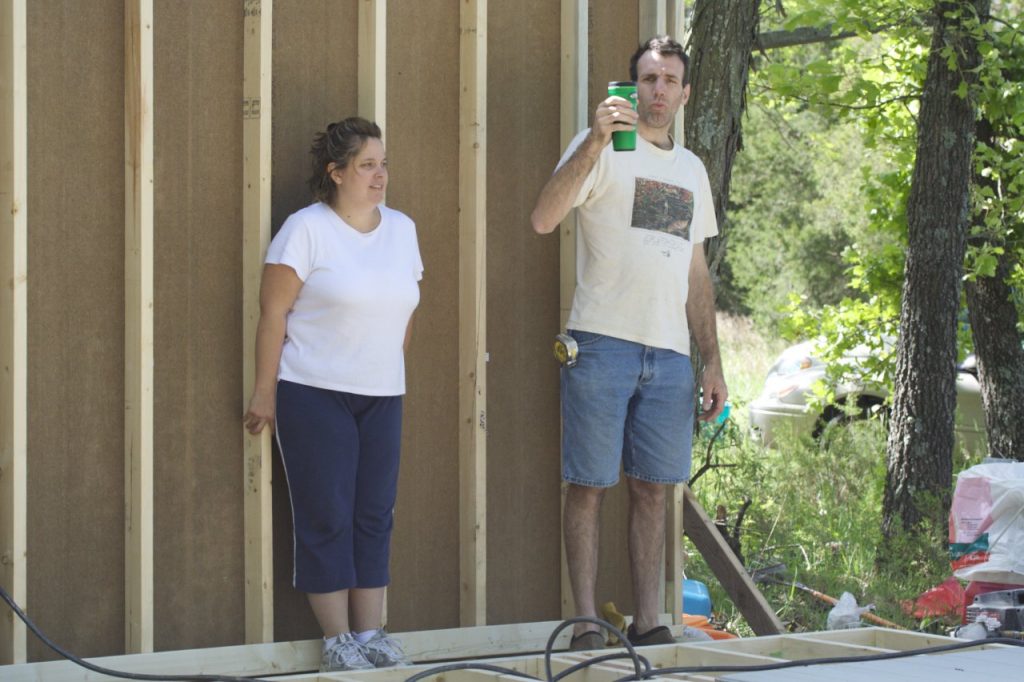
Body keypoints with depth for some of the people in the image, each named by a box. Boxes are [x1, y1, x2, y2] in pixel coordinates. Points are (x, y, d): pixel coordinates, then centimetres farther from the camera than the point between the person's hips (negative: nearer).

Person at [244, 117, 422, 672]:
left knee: (374, 515, 6)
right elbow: (273, 313, -9)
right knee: (326, 517, -2)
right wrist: (264, 391, -11)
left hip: (382, 396, 6)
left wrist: (395, 371, 16)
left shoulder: (401, 229, 9)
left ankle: (370, 633, 13)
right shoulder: (306, 229, -8)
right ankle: (336, 639, 3)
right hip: (314, 395, -5)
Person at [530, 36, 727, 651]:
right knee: (589, 486, -2)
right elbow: (544, 220, -17)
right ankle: (587, 623, 2)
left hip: (670, 351, 6)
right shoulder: (603, 148, -1)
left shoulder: (691, 169, 20)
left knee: (654, 489, 8)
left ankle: (648, 622, 14)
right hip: (603, 342, -6)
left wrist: (713, 362, 17)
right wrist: (597, 141, -27)